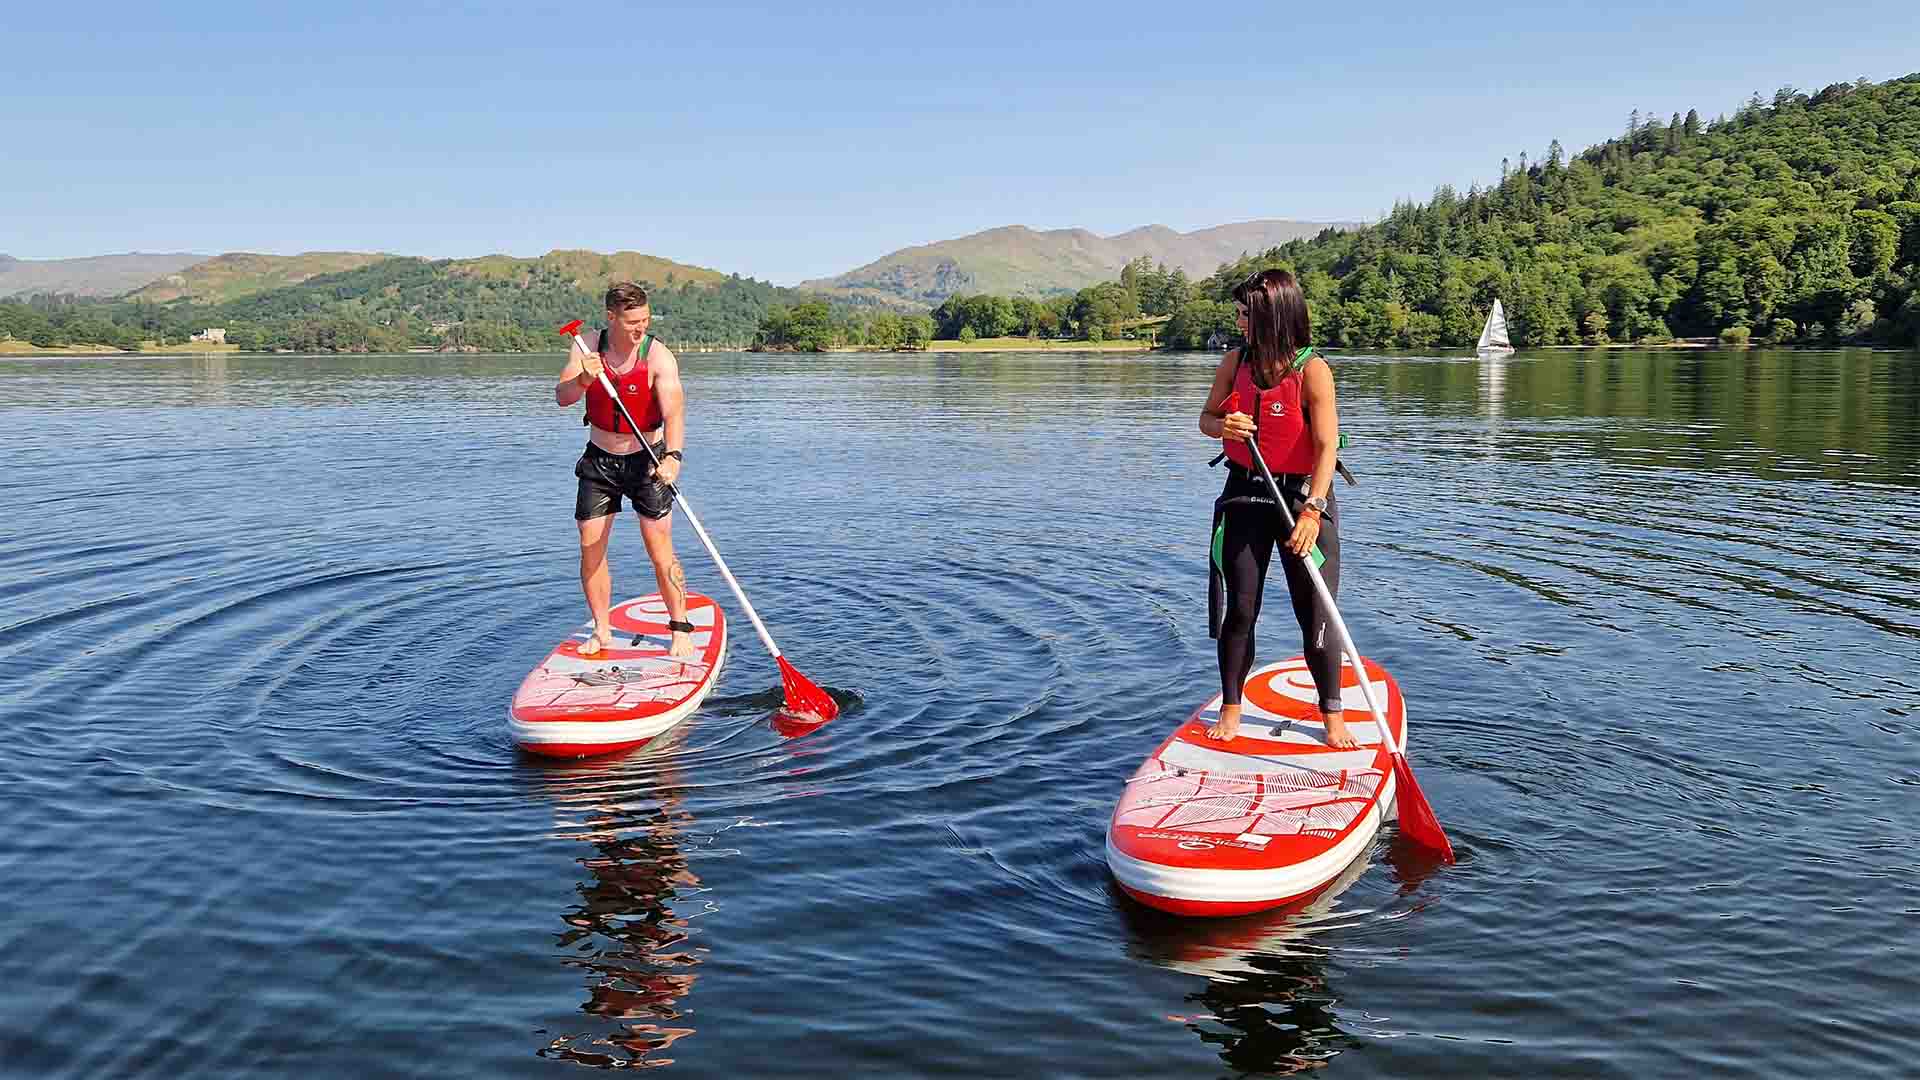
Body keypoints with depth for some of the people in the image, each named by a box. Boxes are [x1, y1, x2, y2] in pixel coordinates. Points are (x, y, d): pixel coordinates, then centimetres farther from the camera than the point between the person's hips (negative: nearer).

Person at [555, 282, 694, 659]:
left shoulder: (659, 356, -18)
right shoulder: (587, 348, -7)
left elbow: (674, 412, -30)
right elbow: (562, 398, -15)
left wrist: (673, 456, -47)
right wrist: (583, 380, -37)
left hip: (647, 461, -3)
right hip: (599, 461, 3)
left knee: (660, 551, -8)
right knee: (590, 551, 2)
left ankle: (681, 628, 5)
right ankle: (602, 631, 16)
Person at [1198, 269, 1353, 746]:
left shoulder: (1312, 370, -15)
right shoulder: (1235, 361, 1)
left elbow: (1327, 446, -22)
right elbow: (1206, 419, 9)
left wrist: (1312, 510, -34)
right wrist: (1223, 425, -16)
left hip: (1302, 495, -4)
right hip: (1244, 495, 4)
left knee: (1316, 614, 0)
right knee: (1239, 610, 6)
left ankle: (1332, 716, 14)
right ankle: (1231, 709, 19)